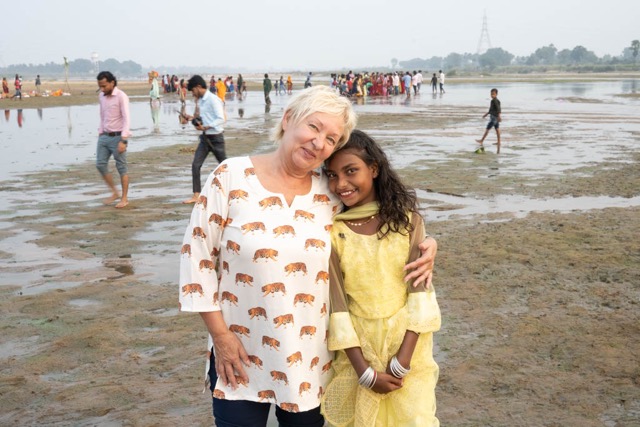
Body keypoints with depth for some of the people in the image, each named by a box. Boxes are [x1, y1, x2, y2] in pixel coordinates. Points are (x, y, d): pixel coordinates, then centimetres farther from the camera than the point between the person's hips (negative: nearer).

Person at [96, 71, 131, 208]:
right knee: (100, 165, 2)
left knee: (121, 168, 0)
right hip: (104, 136, 7)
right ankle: (114, 193, 17)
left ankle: (124, 198, 9)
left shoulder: (121, 97, -12)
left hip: (117, 137, -7)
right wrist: (100, 133, 14)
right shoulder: (101, 96, 9)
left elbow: (126, 119, -16)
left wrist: (123, 140, -22)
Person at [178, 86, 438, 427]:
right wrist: (220, 334, -8)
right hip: (241, 355, -3)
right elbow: (197, 255, -7)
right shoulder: (231, 177, -9)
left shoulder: (330, 194, -1)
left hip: (310, 359, 3)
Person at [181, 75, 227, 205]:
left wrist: (205, 127, -28)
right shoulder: (200, 100, 9)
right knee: (195, 165, -2)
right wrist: (193, 118, 4)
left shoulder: (213, 100, -17)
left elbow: (221, 119, -22)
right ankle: (196, 195, 2)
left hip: (216, 138, -8)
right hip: (205, 137, 8)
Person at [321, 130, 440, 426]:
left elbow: (420, 289, -7)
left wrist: (404, 357, -14)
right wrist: (364, 369, -11)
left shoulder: (406, 218, -7)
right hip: (357, 347, 0)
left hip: (407, 342, 0)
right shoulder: (330, 230, -9)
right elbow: (335, 303, -9)